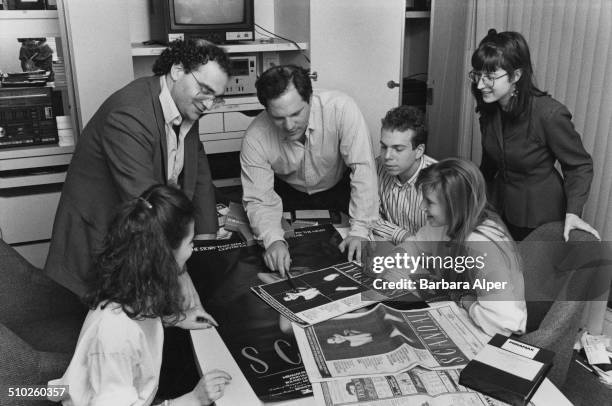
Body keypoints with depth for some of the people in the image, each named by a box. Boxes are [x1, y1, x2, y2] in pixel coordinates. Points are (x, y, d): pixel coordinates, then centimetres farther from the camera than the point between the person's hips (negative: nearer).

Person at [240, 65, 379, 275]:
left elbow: (362, 167, -31)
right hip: (289, 193, 1)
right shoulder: (255, 138, -27)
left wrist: (360, 230, -35)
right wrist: (273, 240, -41)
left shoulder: (341, 108, -33)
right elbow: (259, 199, -22)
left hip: (339, 188, -1)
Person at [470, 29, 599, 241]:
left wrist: (572, 212, -24)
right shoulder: (489, 109, -6)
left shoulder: (550, 114, -25)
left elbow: (580, 165, -13)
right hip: (499, 206, 5)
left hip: (539, 216, -5)